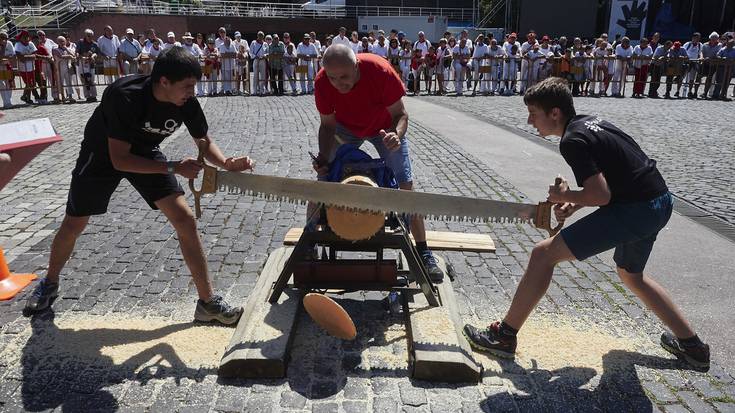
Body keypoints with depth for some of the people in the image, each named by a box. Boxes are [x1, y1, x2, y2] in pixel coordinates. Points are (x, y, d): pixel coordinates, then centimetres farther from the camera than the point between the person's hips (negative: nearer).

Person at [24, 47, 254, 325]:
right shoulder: (126, 96, -36)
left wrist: (227, 163, -27)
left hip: (144, 153, 3)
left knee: (185, 219, -14)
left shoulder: (187, 103, -22)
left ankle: (207, 302, -7)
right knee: (73, 225, 9)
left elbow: (204, 141, -7)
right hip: (103, 154, -3)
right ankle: (50, 283, 42)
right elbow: (120, 159, -34)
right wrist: (173, 168, -38)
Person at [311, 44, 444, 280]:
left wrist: (396, 134, -48)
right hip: (346, 128, 2)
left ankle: (423, 252, 4)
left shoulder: (381, 72, -37)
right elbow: (328, 125, -16)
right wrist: (323, 157, -32)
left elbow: (400, 114, -26)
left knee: (405, 186, -7)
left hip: (385, 127, -2)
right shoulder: (322, 83, -29)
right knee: (323, 180, -3)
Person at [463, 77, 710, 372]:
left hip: (634, 211, -10)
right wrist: (574, 204, 9)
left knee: (544, 253, -9)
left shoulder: (572, 141, -16)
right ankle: (691, 345, 42)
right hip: (661, 202, 10)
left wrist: (565, 196, -3)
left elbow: (601, 195, -21)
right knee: (630, 273, 32)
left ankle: (504, 336, -2)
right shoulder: (591, 122, 12)